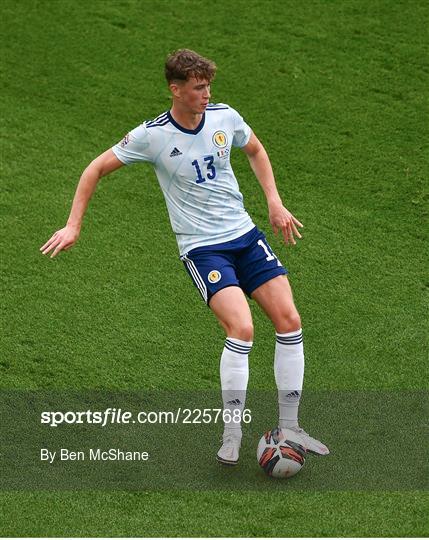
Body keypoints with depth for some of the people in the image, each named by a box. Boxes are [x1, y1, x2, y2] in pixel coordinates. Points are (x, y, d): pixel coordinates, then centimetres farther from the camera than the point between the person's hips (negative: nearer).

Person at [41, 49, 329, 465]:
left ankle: (289, 428, 11)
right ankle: (231, 435, -7)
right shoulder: (152, 135, -12)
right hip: (201, 247, -5)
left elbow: (255, 151, 21)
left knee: (289, 321, -3)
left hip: (245, 235, 5)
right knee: (242, 329, -23)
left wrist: (274, 203, 13)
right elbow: (97, 169, 0)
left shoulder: (224, 116, 0)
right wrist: (73, 226, -3)